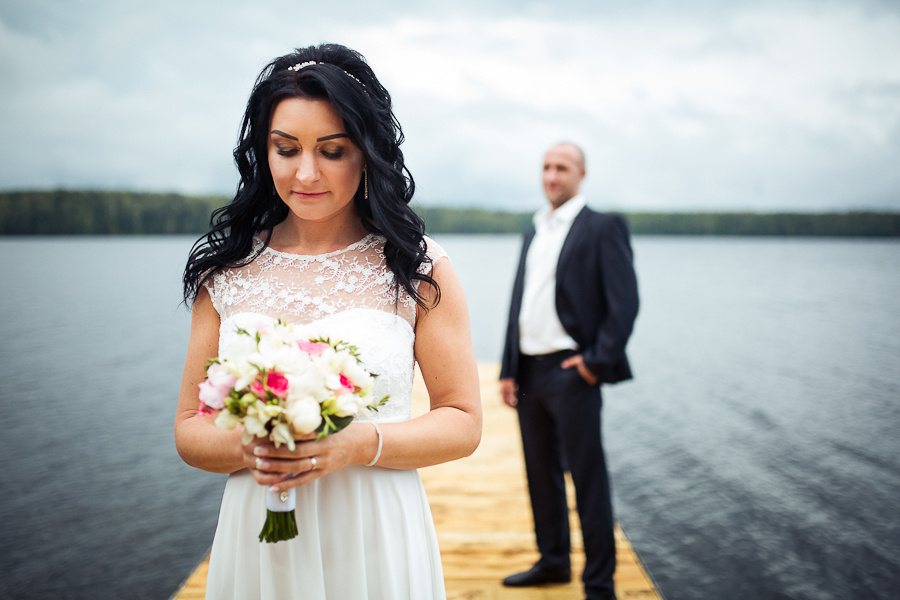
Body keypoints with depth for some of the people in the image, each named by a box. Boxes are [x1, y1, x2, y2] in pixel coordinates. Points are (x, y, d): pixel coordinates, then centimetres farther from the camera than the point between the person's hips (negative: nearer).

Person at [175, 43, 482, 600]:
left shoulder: (419, 267, -5)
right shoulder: (226, 272, 0)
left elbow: (463, 422, -4)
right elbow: (190, 427, 4)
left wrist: (359, 444, -19)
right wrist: (245, 448, -17)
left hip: (377, 543, -1)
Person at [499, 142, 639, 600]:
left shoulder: (602, 228, -5)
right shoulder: (533, 232, 17)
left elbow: (625, 302, -11)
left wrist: (597, 361, -15)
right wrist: (508, 370, 11)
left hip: (571, 372, -7)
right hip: (530, 372, 7)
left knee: (588, 478, 0)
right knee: (541, 473, 17)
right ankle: (553, 562, 33)